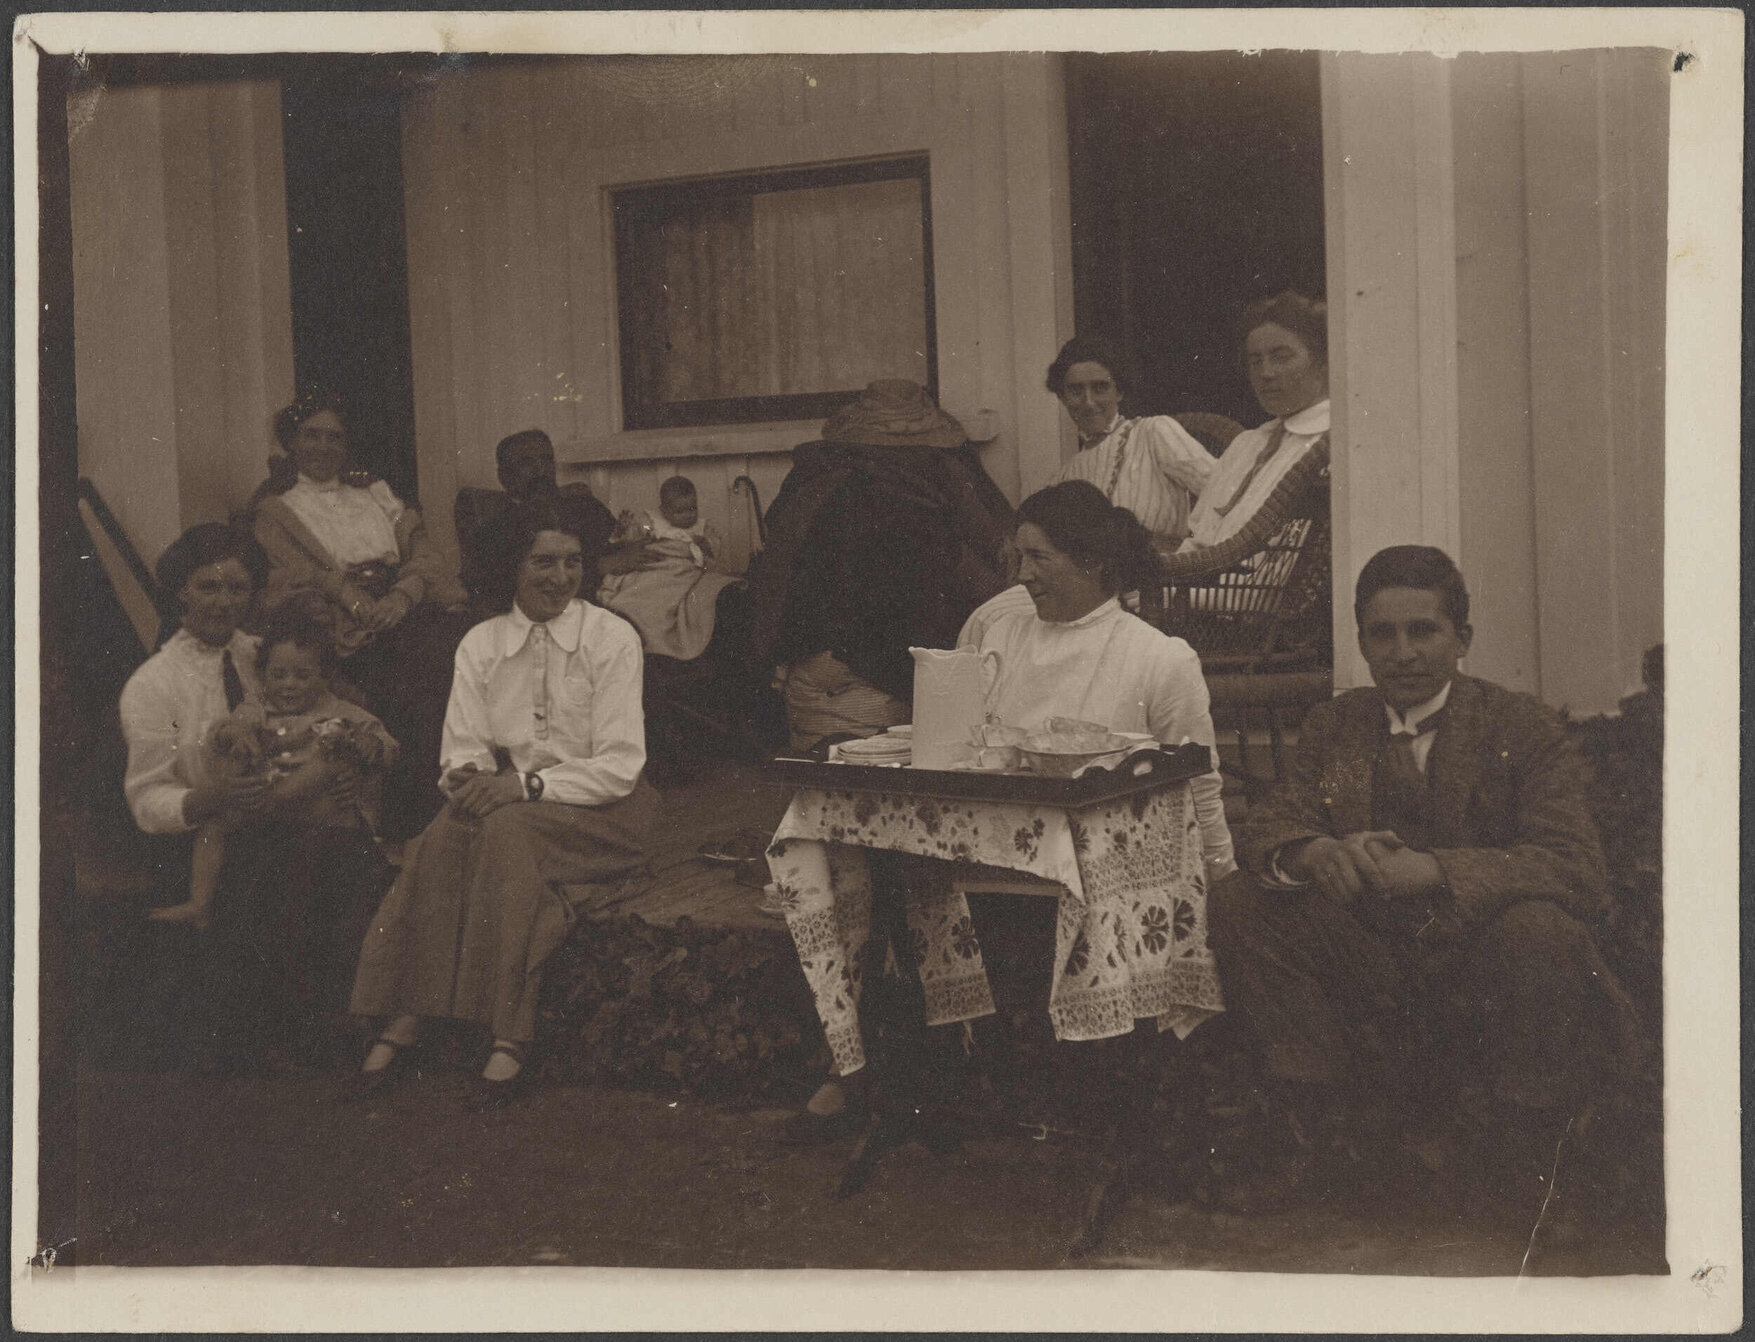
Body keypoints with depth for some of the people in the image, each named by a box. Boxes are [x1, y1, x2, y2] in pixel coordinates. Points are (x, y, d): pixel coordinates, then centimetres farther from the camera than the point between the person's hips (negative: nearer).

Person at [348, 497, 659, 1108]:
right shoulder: (479, 645, 8)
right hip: (506, 809, 3)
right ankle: (403, 1019, -31)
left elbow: (620, 765, -9)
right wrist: (470, 781, -20)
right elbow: (461, 756, 5)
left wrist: (527, 785, -21)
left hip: (598, 812, -3)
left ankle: (510, 1040, -35)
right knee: (444, 835, -29)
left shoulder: (611, 638, -3)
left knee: (505, 830, -34)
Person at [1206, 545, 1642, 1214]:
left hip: (1479, 965, -3)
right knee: (1238, 902, -13)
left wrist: (1431, 870, -33)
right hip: (1372, 976, 4)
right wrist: (1316, 852, -27)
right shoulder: (1334, 725, 9)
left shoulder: (1522, 727, -5)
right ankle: (1317, 1139, -6)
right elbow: (1265, 826, -1)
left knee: (1540, 928, -33)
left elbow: (1578, 868, -18)